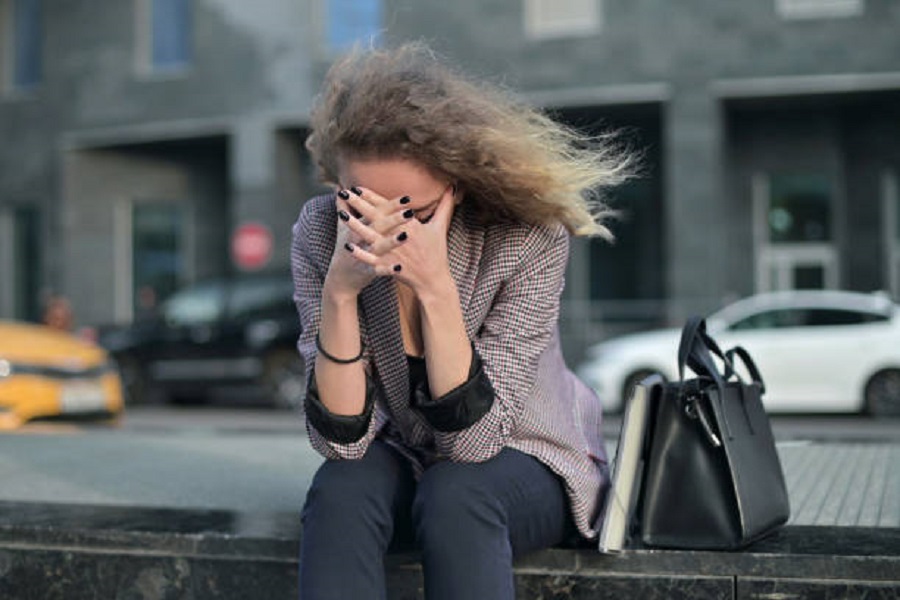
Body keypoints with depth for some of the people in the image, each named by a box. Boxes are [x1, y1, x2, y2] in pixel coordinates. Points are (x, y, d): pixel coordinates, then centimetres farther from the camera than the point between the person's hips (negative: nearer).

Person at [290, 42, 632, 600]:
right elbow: (344, 439, -21)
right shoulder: (319, 235, -17)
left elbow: (473, 438, -27)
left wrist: (435, 286, -38)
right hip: (403, 462, 3)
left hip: (526, 463, -2)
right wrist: (339, 291, -34)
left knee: (454, 495, -34)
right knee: (342, 488, -30)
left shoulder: (529, 237, -25)